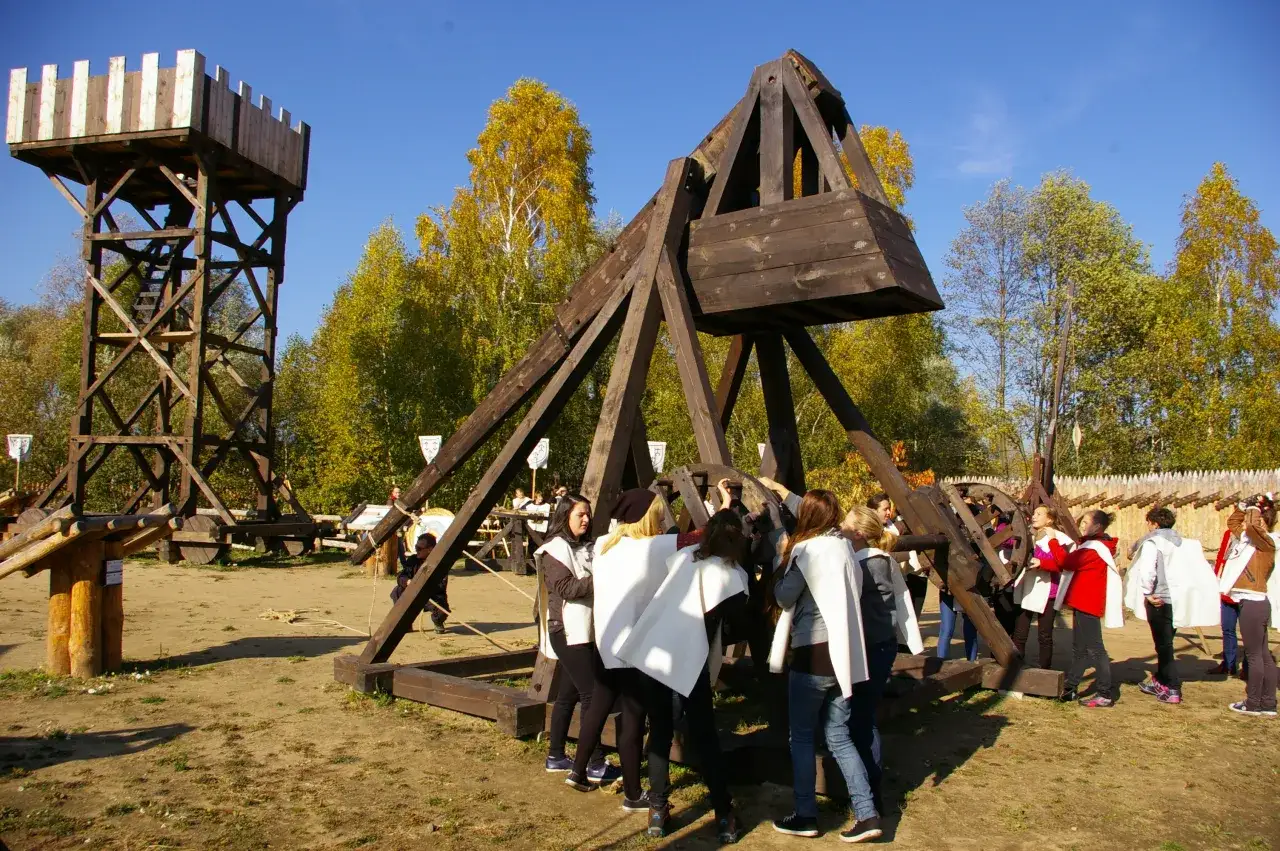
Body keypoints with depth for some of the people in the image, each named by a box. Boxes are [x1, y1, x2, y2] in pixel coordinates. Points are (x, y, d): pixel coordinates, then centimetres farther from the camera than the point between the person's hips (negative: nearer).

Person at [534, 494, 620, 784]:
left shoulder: (586, 547, 16)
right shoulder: (555, 549, -9)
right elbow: (566, 588, -19)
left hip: (587, 630, 8)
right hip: (568, 631, -8)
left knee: (569, 693, 12)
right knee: (591, 694, -10)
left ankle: (556, 757, 20)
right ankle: (596, 764, -5)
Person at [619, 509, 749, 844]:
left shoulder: (684, 556, 11)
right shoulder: (732, 574, -2)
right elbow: (737, 619, 5)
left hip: (651, 653, 4)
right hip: (688, 663, -4)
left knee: (659, 733, 15)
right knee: (704, 738, 9)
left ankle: (658, 813, 18)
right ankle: (724, 816, 14)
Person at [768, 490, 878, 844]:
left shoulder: (808, 550, -13)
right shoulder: (844, 547, 9)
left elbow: (783, 596, -10)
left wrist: (784, 558, 2)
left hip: (814, 652, -7)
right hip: (842, 652, 7)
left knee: (802, 736, 7)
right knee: (838, 736, 13)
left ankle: (805, 816, 14)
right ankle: (867, 814, 8)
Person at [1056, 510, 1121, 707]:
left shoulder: (1094, 548, -16)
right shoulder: (1093, 545, 17)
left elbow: (1067, 563, -21)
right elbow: (1071, 564, 13)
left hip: (1088, 604, -11)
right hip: (1083, 603, 11)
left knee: (1093, 648, -5)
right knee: (1079, 648, 14)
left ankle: (1105, 694, 1)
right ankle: (1069, 689, 20)